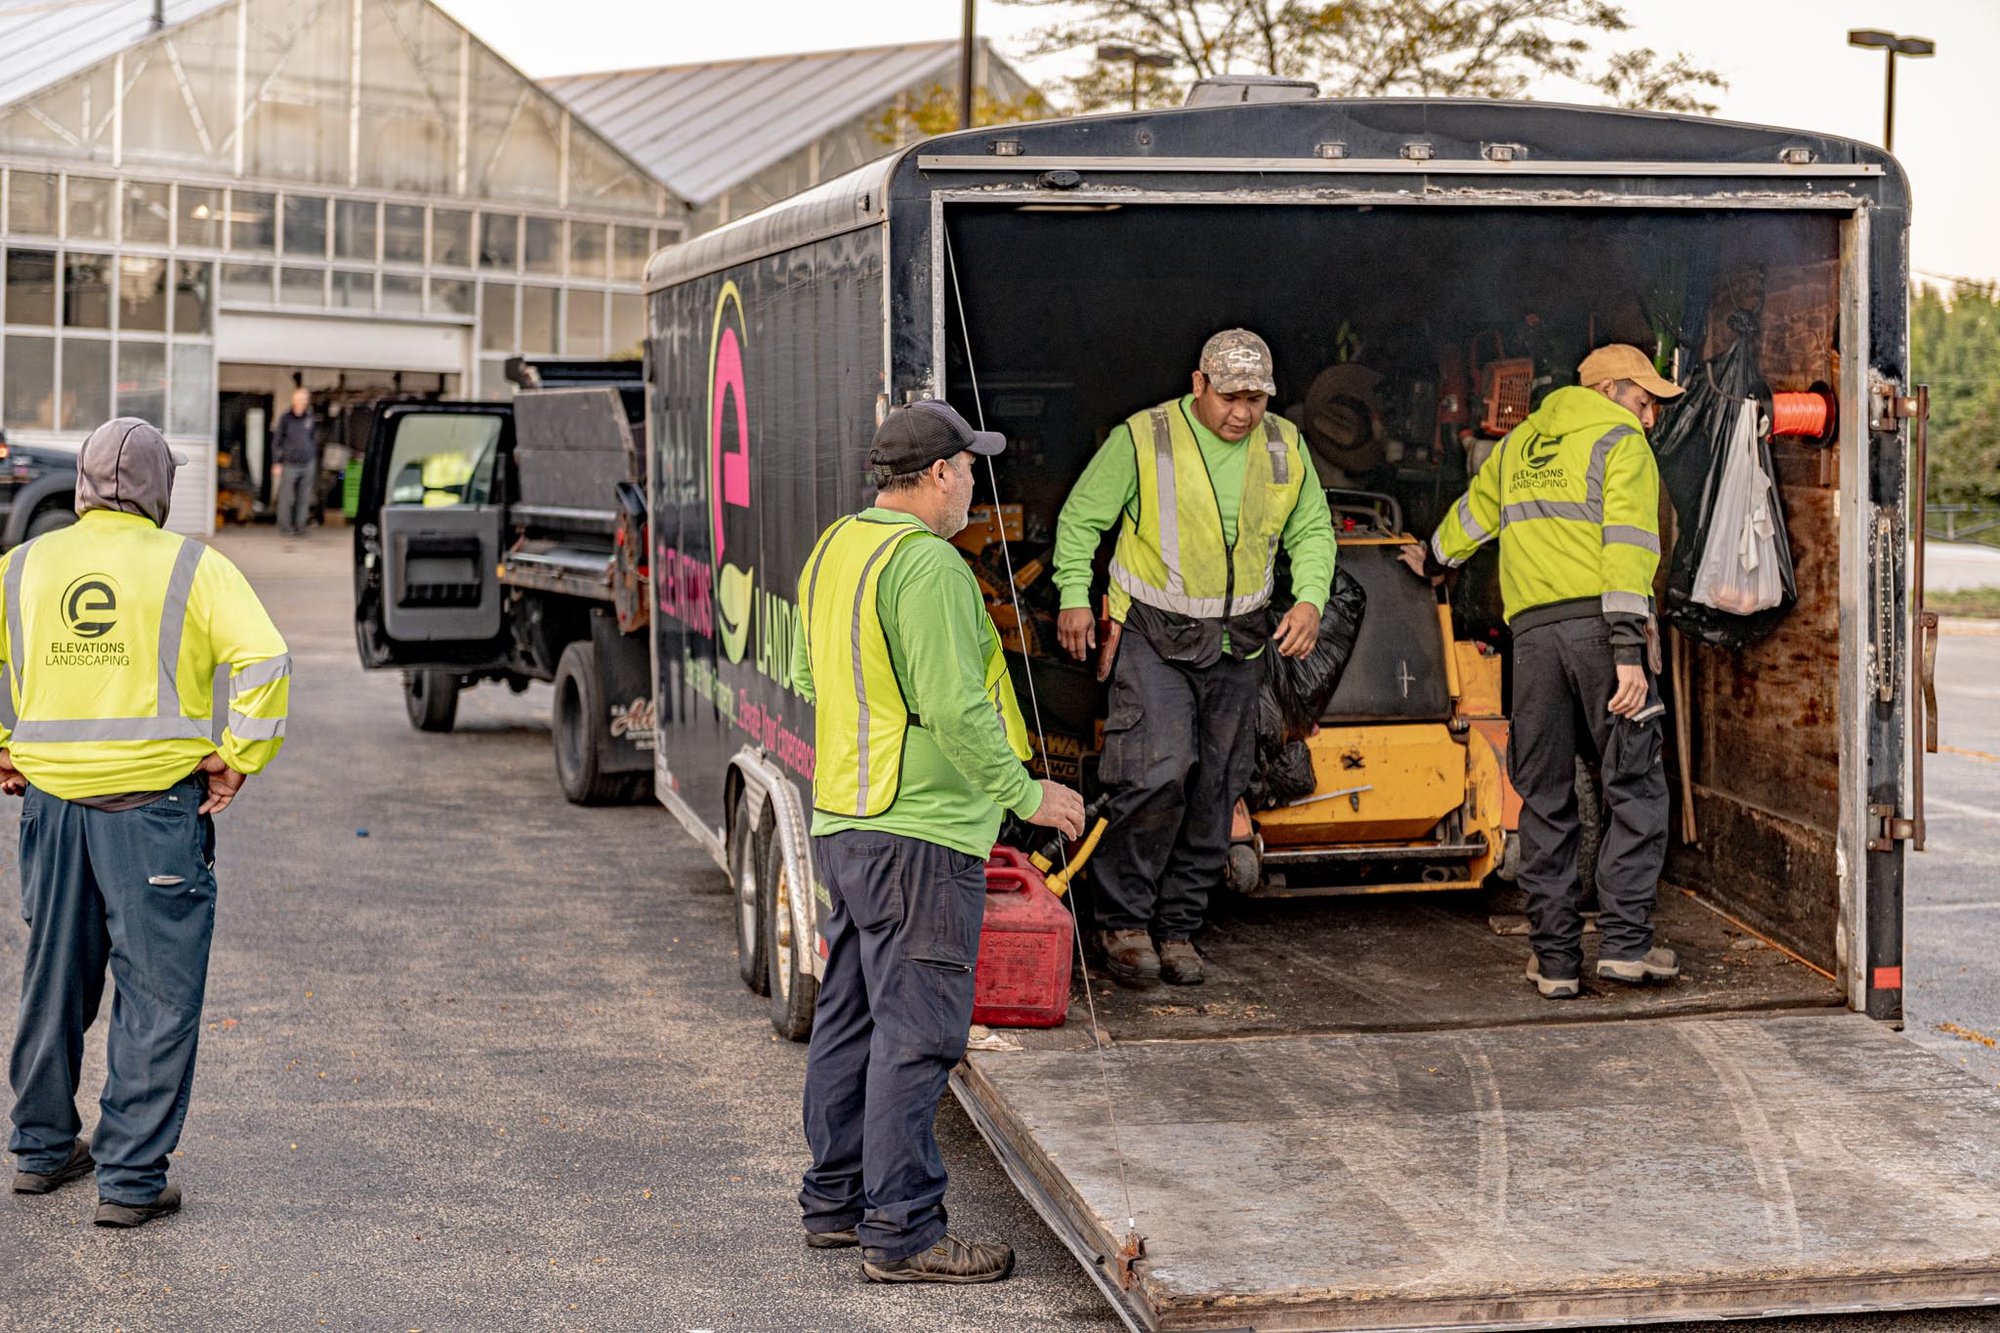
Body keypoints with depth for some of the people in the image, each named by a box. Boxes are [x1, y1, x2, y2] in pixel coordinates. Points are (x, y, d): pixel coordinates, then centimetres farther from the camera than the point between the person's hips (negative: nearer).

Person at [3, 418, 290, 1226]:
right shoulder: (191, 568, -5)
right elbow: (264, 662, -16)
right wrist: (235, 761, -8)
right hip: (156, 807, -4)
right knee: (157, 998, 2)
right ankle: (131, 1180, 3)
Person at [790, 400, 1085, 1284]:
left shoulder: (833, 549, 12)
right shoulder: (927, 564, -18)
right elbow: (953, 707, -23)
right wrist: (1027, 794, -14)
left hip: (841, 820, 10)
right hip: (917, 830, -10)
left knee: (850, 1014, 17)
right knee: (916, 1033, -5)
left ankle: (835, 1199, 26)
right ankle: (900, 1234, 0)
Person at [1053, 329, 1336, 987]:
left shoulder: (1285, 448, 4)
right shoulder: (1142, 440, -9)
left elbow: (1312, 531, 13)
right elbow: (1081, 519, -1)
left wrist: (1309, 599, -4)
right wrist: (1074, 598, -9)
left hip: (1236, 645, 5)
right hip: (1154, 637, -5)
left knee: (1214, 792, 6)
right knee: (1158, 775, -17)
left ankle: (1177, 927, 18)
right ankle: (1122, 921, -1)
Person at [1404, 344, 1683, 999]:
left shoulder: (1519, 443, 23)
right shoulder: (1621, 442, 4)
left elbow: (1474, 510, 40)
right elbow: (1627, 545, -9)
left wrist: (1435, 560, 60)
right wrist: (1629, 650, -16)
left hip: (1532, 630, 5)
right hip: (1598, 623, -5)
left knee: (1545, 799, 8)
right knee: (1635, 787, 1)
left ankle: (1555, 957, 7)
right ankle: (1624, 941, -5)